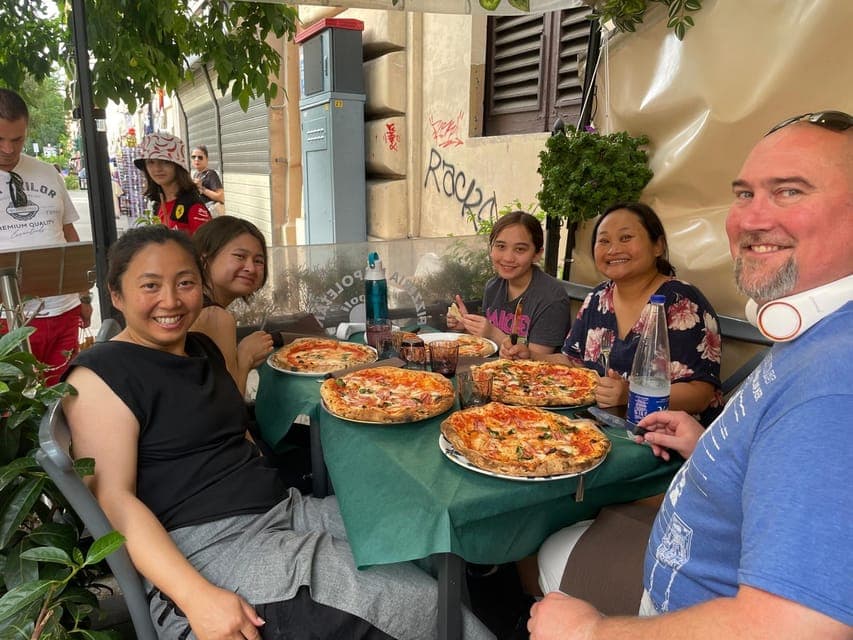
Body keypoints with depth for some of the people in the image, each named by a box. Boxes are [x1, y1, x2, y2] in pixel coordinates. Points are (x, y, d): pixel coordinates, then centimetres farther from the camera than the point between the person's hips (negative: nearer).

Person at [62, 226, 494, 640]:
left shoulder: (202, 349, 16)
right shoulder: (101, 375, -8)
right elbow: (113, 500, -16)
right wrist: (198, 598, -25)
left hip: (286, 512, 8)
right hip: (206, 548, -8)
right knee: (414, 601, -16)